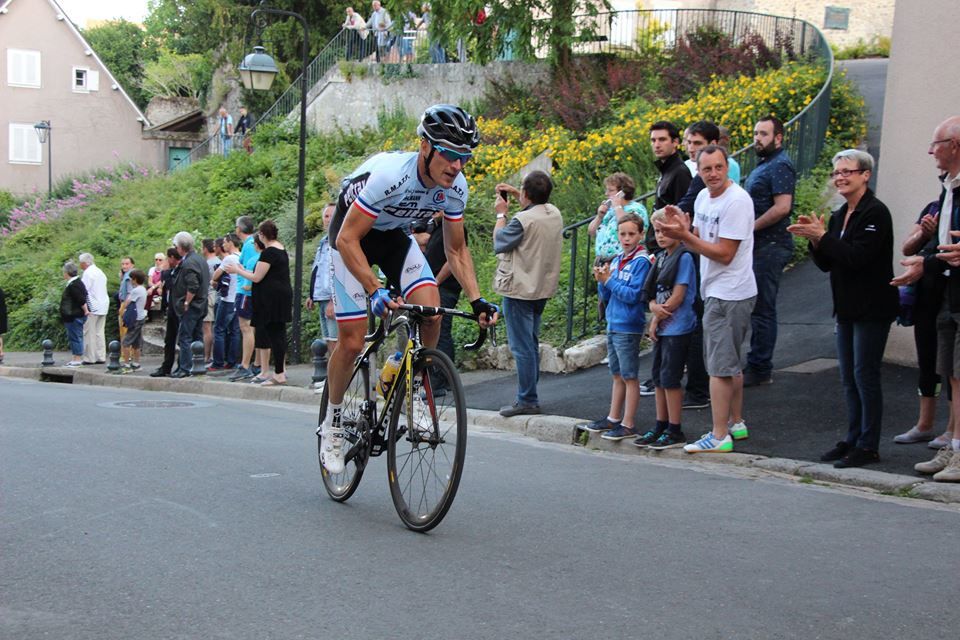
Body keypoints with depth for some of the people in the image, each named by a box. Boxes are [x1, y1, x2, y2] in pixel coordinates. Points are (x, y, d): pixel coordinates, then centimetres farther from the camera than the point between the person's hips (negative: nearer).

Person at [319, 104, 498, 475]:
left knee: (431, 311, -19)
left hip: (395, 236, 5)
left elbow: (456, 250, -5)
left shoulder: (455, 186, -18)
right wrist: (374, 291, -45)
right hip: (353, 234, -5)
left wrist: (477, 300, -18)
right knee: (352, 343, -11)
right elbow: (347, 239, -34)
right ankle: (332, 424, 12)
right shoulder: (390, 174, -37)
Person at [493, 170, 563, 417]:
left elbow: (499, 244, -7)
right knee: (531, 344, 17)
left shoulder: (523, 220, -23)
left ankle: (527, 400, -1)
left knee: (522, 347, -4)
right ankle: (530, 395, 24)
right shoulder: (554, 214, 3)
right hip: (543, 288, 9)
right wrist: (514, 193, 22)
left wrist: (500, 214, 3)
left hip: (520, 289, -9)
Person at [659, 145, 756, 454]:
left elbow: (724, 254, -21)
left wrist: (684, 235, -22)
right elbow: (700, 240, 14)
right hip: (716, 291, 10)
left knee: (720, 366, -8)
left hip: (729, 294, -10)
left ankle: (719, 436, -4)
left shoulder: (737, 201, -19)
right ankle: (736, 423, 31)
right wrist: (683, 229, -7)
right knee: (731, 363, 19)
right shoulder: (703, 197, 10)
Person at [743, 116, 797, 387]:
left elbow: (782, 207, -24)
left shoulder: (780, 166, -14)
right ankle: (757, 364, 22)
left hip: (771, 247, -10)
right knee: (758, 308, 15)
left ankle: (760, 370, 1)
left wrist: (750, 228, -18)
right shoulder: (764, 165, 18)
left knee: (762, 309, -5)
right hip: (760, 246, 10)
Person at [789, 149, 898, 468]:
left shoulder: (875, 212, -13)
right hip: (847, 308, 8)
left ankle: (868, 446, 2)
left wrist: (823, 236, -20)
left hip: (872, 308, -8)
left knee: (865, 375, -5)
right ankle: (853, 439, 21)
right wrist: (815, 239, -4)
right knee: (849, 378, 12)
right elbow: (827, 264, 13)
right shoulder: (839, 215, 13)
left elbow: (858, 257, -23)